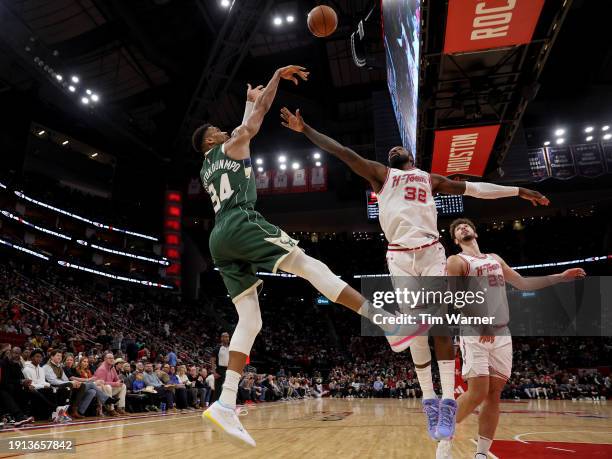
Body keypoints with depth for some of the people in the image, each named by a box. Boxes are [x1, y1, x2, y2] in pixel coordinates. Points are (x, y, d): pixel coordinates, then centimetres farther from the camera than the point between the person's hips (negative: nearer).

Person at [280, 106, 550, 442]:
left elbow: (473, 188, 25)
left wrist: (518, 191, 24)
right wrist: (305, 130, 3)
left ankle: (448, 401, -5)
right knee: (416, 328, -3)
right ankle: (429, 400, 8)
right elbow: (342, 152, 9)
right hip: (400, 256, -1)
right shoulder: (381, 174, 17)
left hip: (432, 252, 2)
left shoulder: (429, 178, 24)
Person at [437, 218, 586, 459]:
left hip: (501, 334, 6)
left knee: (494, 395, 4)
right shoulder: (457, 261, 0)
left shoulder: (495, 259, 20)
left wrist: (561, 277, 17)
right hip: (474, 333, -6)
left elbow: (523, 283, 24)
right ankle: (445, 437, 8)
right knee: (478, 392, -13)